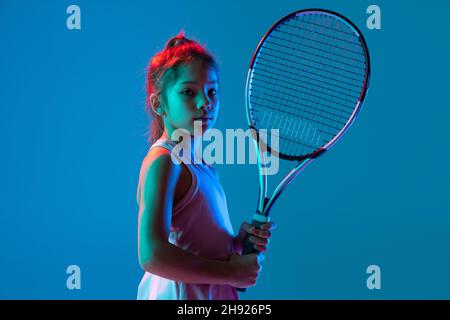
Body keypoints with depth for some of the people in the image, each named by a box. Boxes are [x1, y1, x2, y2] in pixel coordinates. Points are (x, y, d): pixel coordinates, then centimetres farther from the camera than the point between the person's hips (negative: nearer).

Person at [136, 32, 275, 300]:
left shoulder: (202, 165, 8)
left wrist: (238, 240, -2)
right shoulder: (162, 161, -18)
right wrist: (232, 272, -20)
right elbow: (152, 255, -27)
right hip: (180, 295, -8)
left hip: (214, 293, 8)